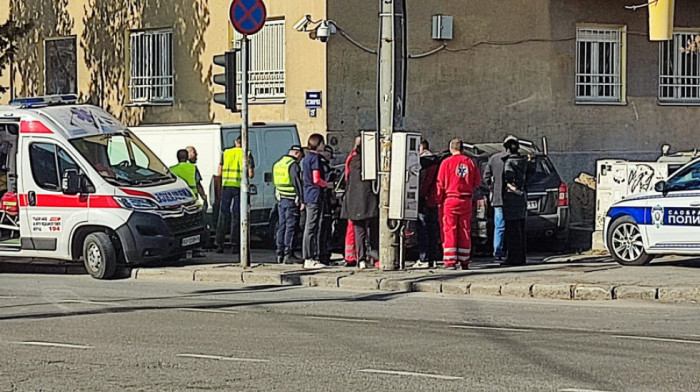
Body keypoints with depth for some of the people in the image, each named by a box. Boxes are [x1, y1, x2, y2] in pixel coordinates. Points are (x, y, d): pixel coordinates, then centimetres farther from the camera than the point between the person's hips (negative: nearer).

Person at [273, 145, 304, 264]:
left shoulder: (277, 164, 17)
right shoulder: (294, 165, -11)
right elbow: (297, 183, -16)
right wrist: (301, 199, -16)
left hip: (280, 200, 8)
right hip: (291, 200, -8)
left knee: (281, 226, 11)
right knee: (290, 226, -6)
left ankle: (280, 254, 12)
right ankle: (288, 254, -8)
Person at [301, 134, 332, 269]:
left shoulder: (306, 158, 16)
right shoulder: (314, 158, -13)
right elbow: (317, 179, -18)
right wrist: (328, 185, -2)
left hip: (308, 196, 10)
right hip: (315, 196, -10)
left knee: (310, 228, 11)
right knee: (311, 228, -8)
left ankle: (313, 258, 15)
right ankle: (310, 260, -8)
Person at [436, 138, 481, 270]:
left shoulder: (446, 162, -5)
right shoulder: (470, 162, 2)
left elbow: (441, 184, -4)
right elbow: (477, 182, 7)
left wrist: (439, 200, 6)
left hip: (450, 200, -3)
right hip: (466, 201, 3)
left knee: (449, 231, 0)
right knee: (465, 231, 8)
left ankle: (450, 262, -4)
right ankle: (464, 261, 11)